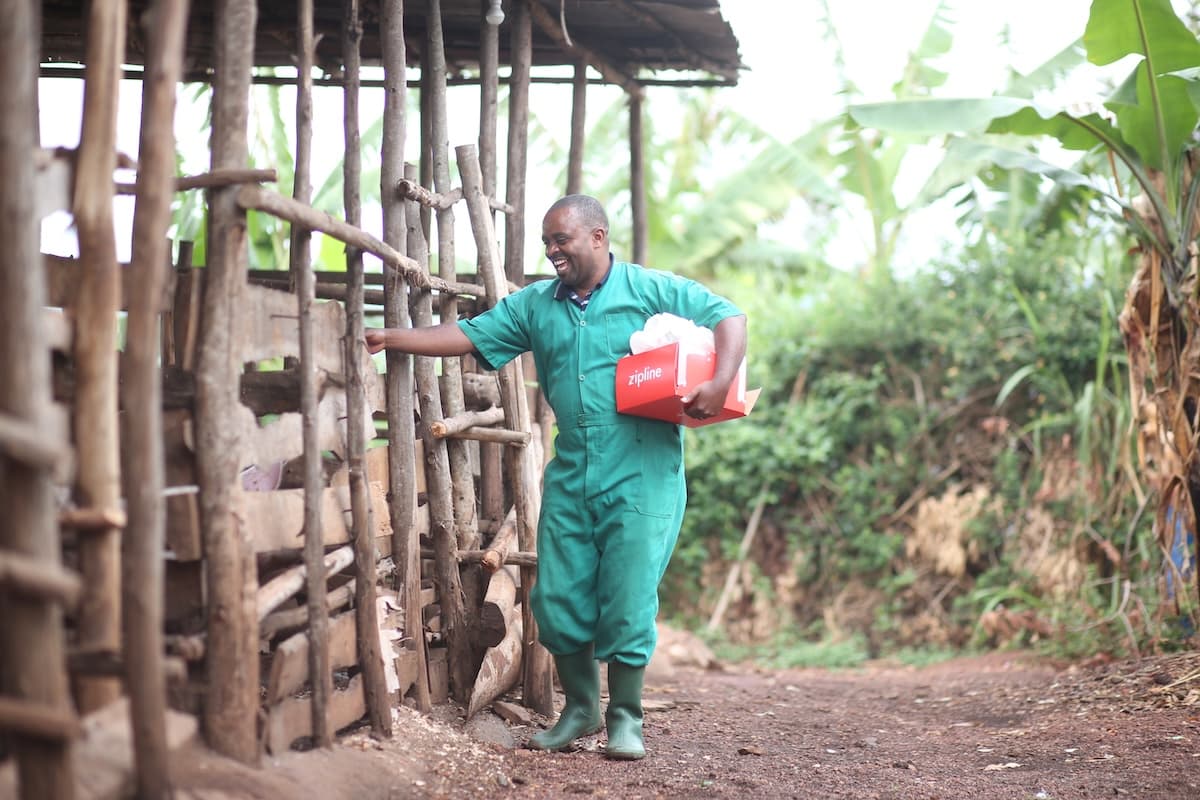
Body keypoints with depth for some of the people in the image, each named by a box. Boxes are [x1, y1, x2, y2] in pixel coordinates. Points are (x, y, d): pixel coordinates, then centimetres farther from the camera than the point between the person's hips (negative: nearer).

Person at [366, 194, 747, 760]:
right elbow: (466, 335, 7)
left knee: (627, 600, -4)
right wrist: (389, 340, -3)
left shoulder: (653, 290, 0)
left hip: (640, 475, -5)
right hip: (570, 475, 5)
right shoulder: (535, 306, 12)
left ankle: (625, 718, 12)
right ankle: (579, 708, 25)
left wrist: (720, 383, -17)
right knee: (558, 597, 5)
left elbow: (728, 318, -2)